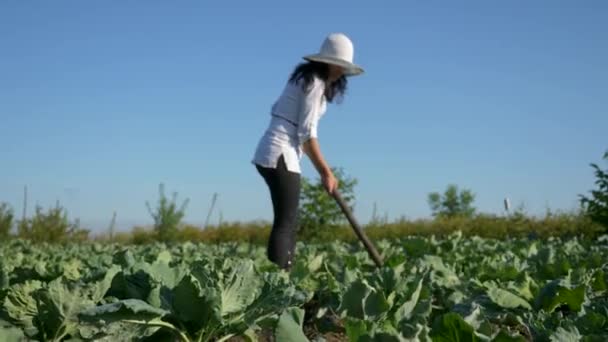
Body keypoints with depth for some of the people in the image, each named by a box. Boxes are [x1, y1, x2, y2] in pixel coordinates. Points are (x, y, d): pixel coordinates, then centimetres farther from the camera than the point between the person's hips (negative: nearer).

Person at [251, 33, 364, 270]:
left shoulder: (308, 79, 18)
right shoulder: (314, 84, -10)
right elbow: (307, 134, -14)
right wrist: (326, 173, -10)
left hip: (270, 152, 10)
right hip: (280, 154, -10)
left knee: (288, 223, 9)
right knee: (285, 223, -13)